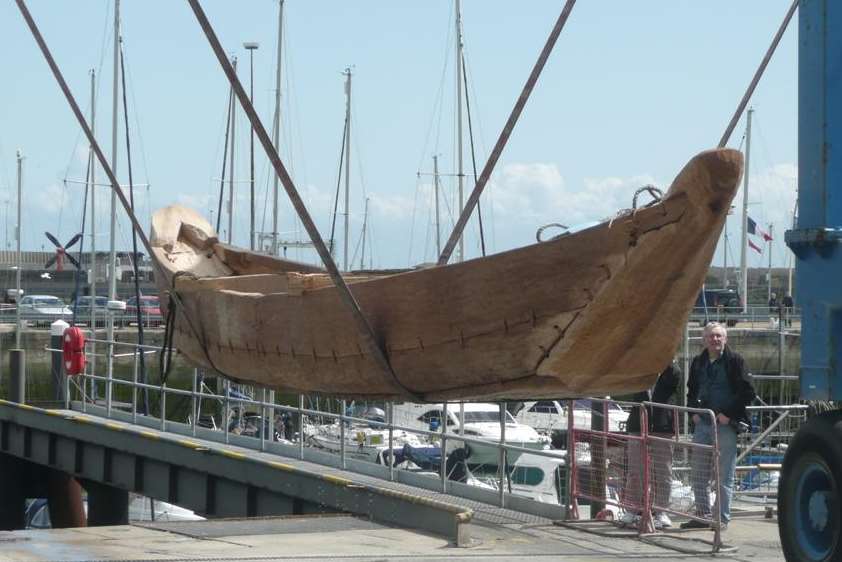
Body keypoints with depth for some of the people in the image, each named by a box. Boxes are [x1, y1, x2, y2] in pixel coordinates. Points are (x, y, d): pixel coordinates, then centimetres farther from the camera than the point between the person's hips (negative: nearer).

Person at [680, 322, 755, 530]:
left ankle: (723, 518, 5)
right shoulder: (698, 362, 12)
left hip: (725, 425, -6)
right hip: (702, 423, 6)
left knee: (725, 476, -1)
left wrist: (728, 414, -12)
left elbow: (747, 392, -7)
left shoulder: (734, 360, -4)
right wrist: (694, 411, 7)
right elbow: (691, 390, 24)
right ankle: (703, 515, 17)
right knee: (698, 474, 8)